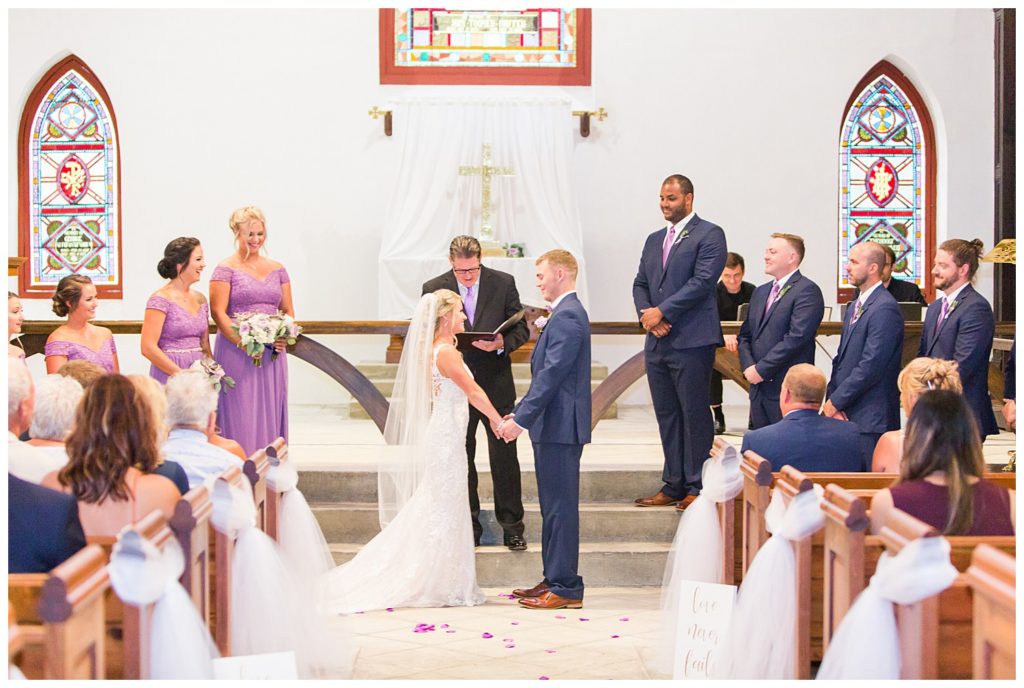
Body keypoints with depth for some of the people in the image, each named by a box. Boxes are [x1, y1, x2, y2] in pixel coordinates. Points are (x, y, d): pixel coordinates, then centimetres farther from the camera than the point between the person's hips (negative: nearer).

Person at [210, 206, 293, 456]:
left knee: (270, 414, 6)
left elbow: (288, 310, 14)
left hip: (272, 355, 5)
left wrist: (284, 336, -6)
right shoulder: (226, 269, -1)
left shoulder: (277, 269, 13)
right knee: (240, 416, -4)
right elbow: (218, 312, -8)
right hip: (236, 354, -5)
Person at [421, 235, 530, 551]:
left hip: (496, 385, 0)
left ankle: (511, 525, 18)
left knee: (504, 455, 5)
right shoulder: (433, 289, -3)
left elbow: (522, 327, 1)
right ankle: (468, 527, 21)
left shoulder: (503, 283, -3)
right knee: (460, 459, 9)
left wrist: (502, 343, -19)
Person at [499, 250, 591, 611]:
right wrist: (519, 412, 18)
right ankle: (554, 580, 22)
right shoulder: (567, 313, 17)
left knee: (561, 507, -6)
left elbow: (551, 375, -21)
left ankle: (566, 588, -1)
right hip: (554, 425, 11)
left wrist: (521, 419, -20)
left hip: (560, 426, -11)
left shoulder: (567, 316, -16)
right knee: (553, 506, 15)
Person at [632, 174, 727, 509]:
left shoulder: (709, 235, -4)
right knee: (667, 416, 10)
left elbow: (702, 282, -14)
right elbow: (640, 284, 17)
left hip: (691, 342, -7)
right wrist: (646, 314, -4)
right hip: (658, 342, 7)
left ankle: (698, 487, 3)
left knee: (695, 415, -3)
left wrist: (661, 312, -15)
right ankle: (674, 485, 17)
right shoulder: (654, 240, 19)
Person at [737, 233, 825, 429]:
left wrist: (761, 369, -15)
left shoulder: (807, 291, -8)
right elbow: (745, 335, 18)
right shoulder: (761, 292, 19)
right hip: (759, 389, 8)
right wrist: (748, 367, -1)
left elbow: (797, 337, -17)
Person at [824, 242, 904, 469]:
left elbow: (870, 366, -19)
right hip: (844, 415, 9)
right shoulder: (854, 307, 17)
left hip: (870, 418, -9)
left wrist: (836, 401, -12)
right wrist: (831, 399, 3)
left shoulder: (885, 309, -14)